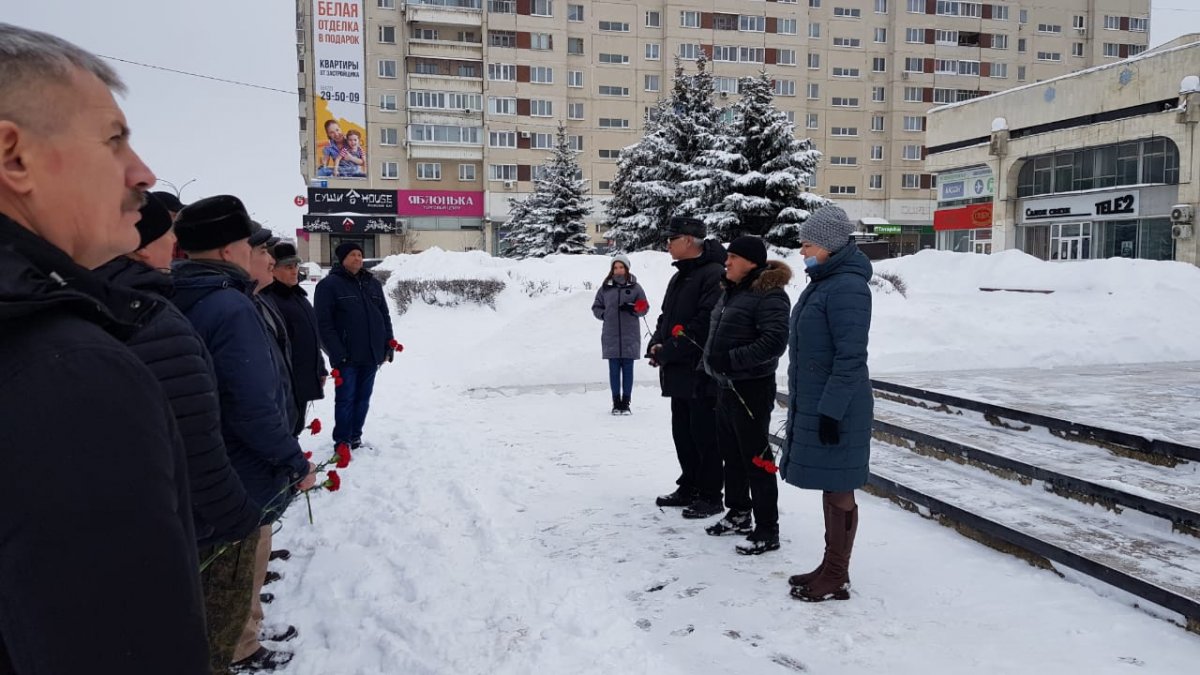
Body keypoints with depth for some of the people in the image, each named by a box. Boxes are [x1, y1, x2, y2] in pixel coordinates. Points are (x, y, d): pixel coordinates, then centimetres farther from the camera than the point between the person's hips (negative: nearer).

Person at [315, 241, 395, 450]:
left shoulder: (373, 283, 13)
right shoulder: (329, 285, -6)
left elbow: (384, 317, 16)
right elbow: (323, 323, -11)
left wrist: (388, 347, 8)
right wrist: (337, 353, -17)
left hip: (371, 354, 5)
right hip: (347, 357, -5)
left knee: (363, 399, 13)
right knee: (345, 399, 1)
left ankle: (355, 437, 25)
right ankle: (342, 442, 12)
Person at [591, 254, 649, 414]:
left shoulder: (635, 287, 2)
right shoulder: (605, 288, 6)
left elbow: (645, 308, 5)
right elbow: (596, 307, 15)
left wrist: (633, 309, -13)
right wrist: (604, 315, -3)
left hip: (630, 336, -1)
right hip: (611, 337, 1)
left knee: (628, 370, 3)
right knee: (614, 370, 4)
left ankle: (626, 403, 12)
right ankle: (616, 403, 12)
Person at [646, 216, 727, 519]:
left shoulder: (714, 275, -15)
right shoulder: (680, 277, 17)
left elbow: (704, 324, -23)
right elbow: (666, 317, 21)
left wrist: (667, 352, -18)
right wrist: (656, 343, 1)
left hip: (702, 372, -10)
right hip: (679, 372, 10)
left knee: (704, 436, -1)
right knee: (683, 434, 16)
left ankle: (710, 496, 10)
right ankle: (689, 488, 28)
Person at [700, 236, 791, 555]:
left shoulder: (769, 295, -15)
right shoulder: (732, 291, 14)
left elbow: (774, 341, -24)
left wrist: (732, 359, -26)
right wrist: (711, 361, 14)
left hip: (752, 388, -10)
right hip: (726, 386, 10)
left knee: (755, 458, -4)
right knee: (730, 452, 18)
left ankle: (767, 530, 6)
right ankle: (739, 513, 34)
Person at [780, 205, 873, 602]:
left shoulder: (847, 287, -17)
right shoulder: (822, 282, 14)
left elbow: (851, 358, -21)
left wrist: (831, 410, -22)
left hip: (835, 408, -10)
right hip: (813, 403, 10)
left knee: (839, 490, 0)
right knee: (829, 487, 15)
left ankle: (837, 580, 10)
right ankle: (830, 566, 26)